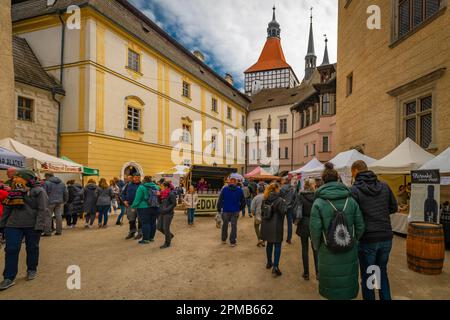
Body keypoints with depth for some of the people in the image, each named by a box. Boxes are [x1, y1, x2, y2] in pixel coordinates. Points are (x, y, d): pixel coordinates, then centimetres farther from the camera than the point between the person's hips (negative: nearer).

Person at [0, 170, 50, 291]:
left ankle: (32, 270, 27)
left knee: (32, 248, 8)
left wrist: (39, 226, -19)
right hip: (13, 225, 5)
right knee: (11, 249, -1)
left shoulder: (38, 191, -7)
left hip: (31, 225, -5)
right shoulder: (14, 191, 13)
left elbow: (43, 210, -13)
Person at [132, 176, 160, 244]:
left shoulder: (141, 187, -9)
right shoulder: (156, 186, 6)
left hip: (144, 208, -5)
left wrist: (134, 206, 0)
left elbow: (137, 199, -9)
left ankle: (145, 239, 3)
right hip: (155, 208, 5)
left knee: (145, 223, 0)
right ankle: (151, 237, 22)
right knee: (153, 223, 12)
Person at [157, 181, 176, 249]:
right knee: (159, 227, 10)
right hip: (162, 213, 8)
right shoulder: (163, 194, 9)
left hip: (168, 213, -8)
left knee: (166, 228, -2)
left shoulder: (171, 194, -13)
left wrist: (166, 210, -19)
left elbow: (174, 204, -14)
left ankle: (167, 243, 16)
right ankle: (170, 235, 34)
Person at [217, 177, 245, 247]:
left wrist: (219, 209, 1)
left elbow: (220, 200, -8)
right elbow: (243, 201, 6)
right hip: (235, 211, 0)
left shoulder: (224, 189, -6)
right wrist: (240, 208, 19)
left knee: (225, 225, 17)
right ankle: (232, 242, 8)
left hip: (226, 210, 0)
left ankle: (223, 239, 28)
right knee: (234, 226, 8)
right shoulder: (239, 190, 0)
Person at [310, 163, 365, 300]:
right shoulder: (351, 200, -3)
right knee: (348, 285, 20)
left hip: (329, 254, -3)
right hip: (350, 253, 3)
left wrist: (317, 247, 6)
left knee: (332, 291, 14)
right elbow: (360, 226, 0)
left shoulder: (318, 203, -12)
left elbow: (315, 230, -13)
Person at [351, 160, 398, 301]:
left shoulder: (355, 190, -13)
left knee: (367, 276, 11)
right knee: (382, 272, 23)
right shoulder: (384, 186, 2)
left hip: (368, 239, -5)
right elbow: (394, 208, 12)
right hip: (386, 237, 5)